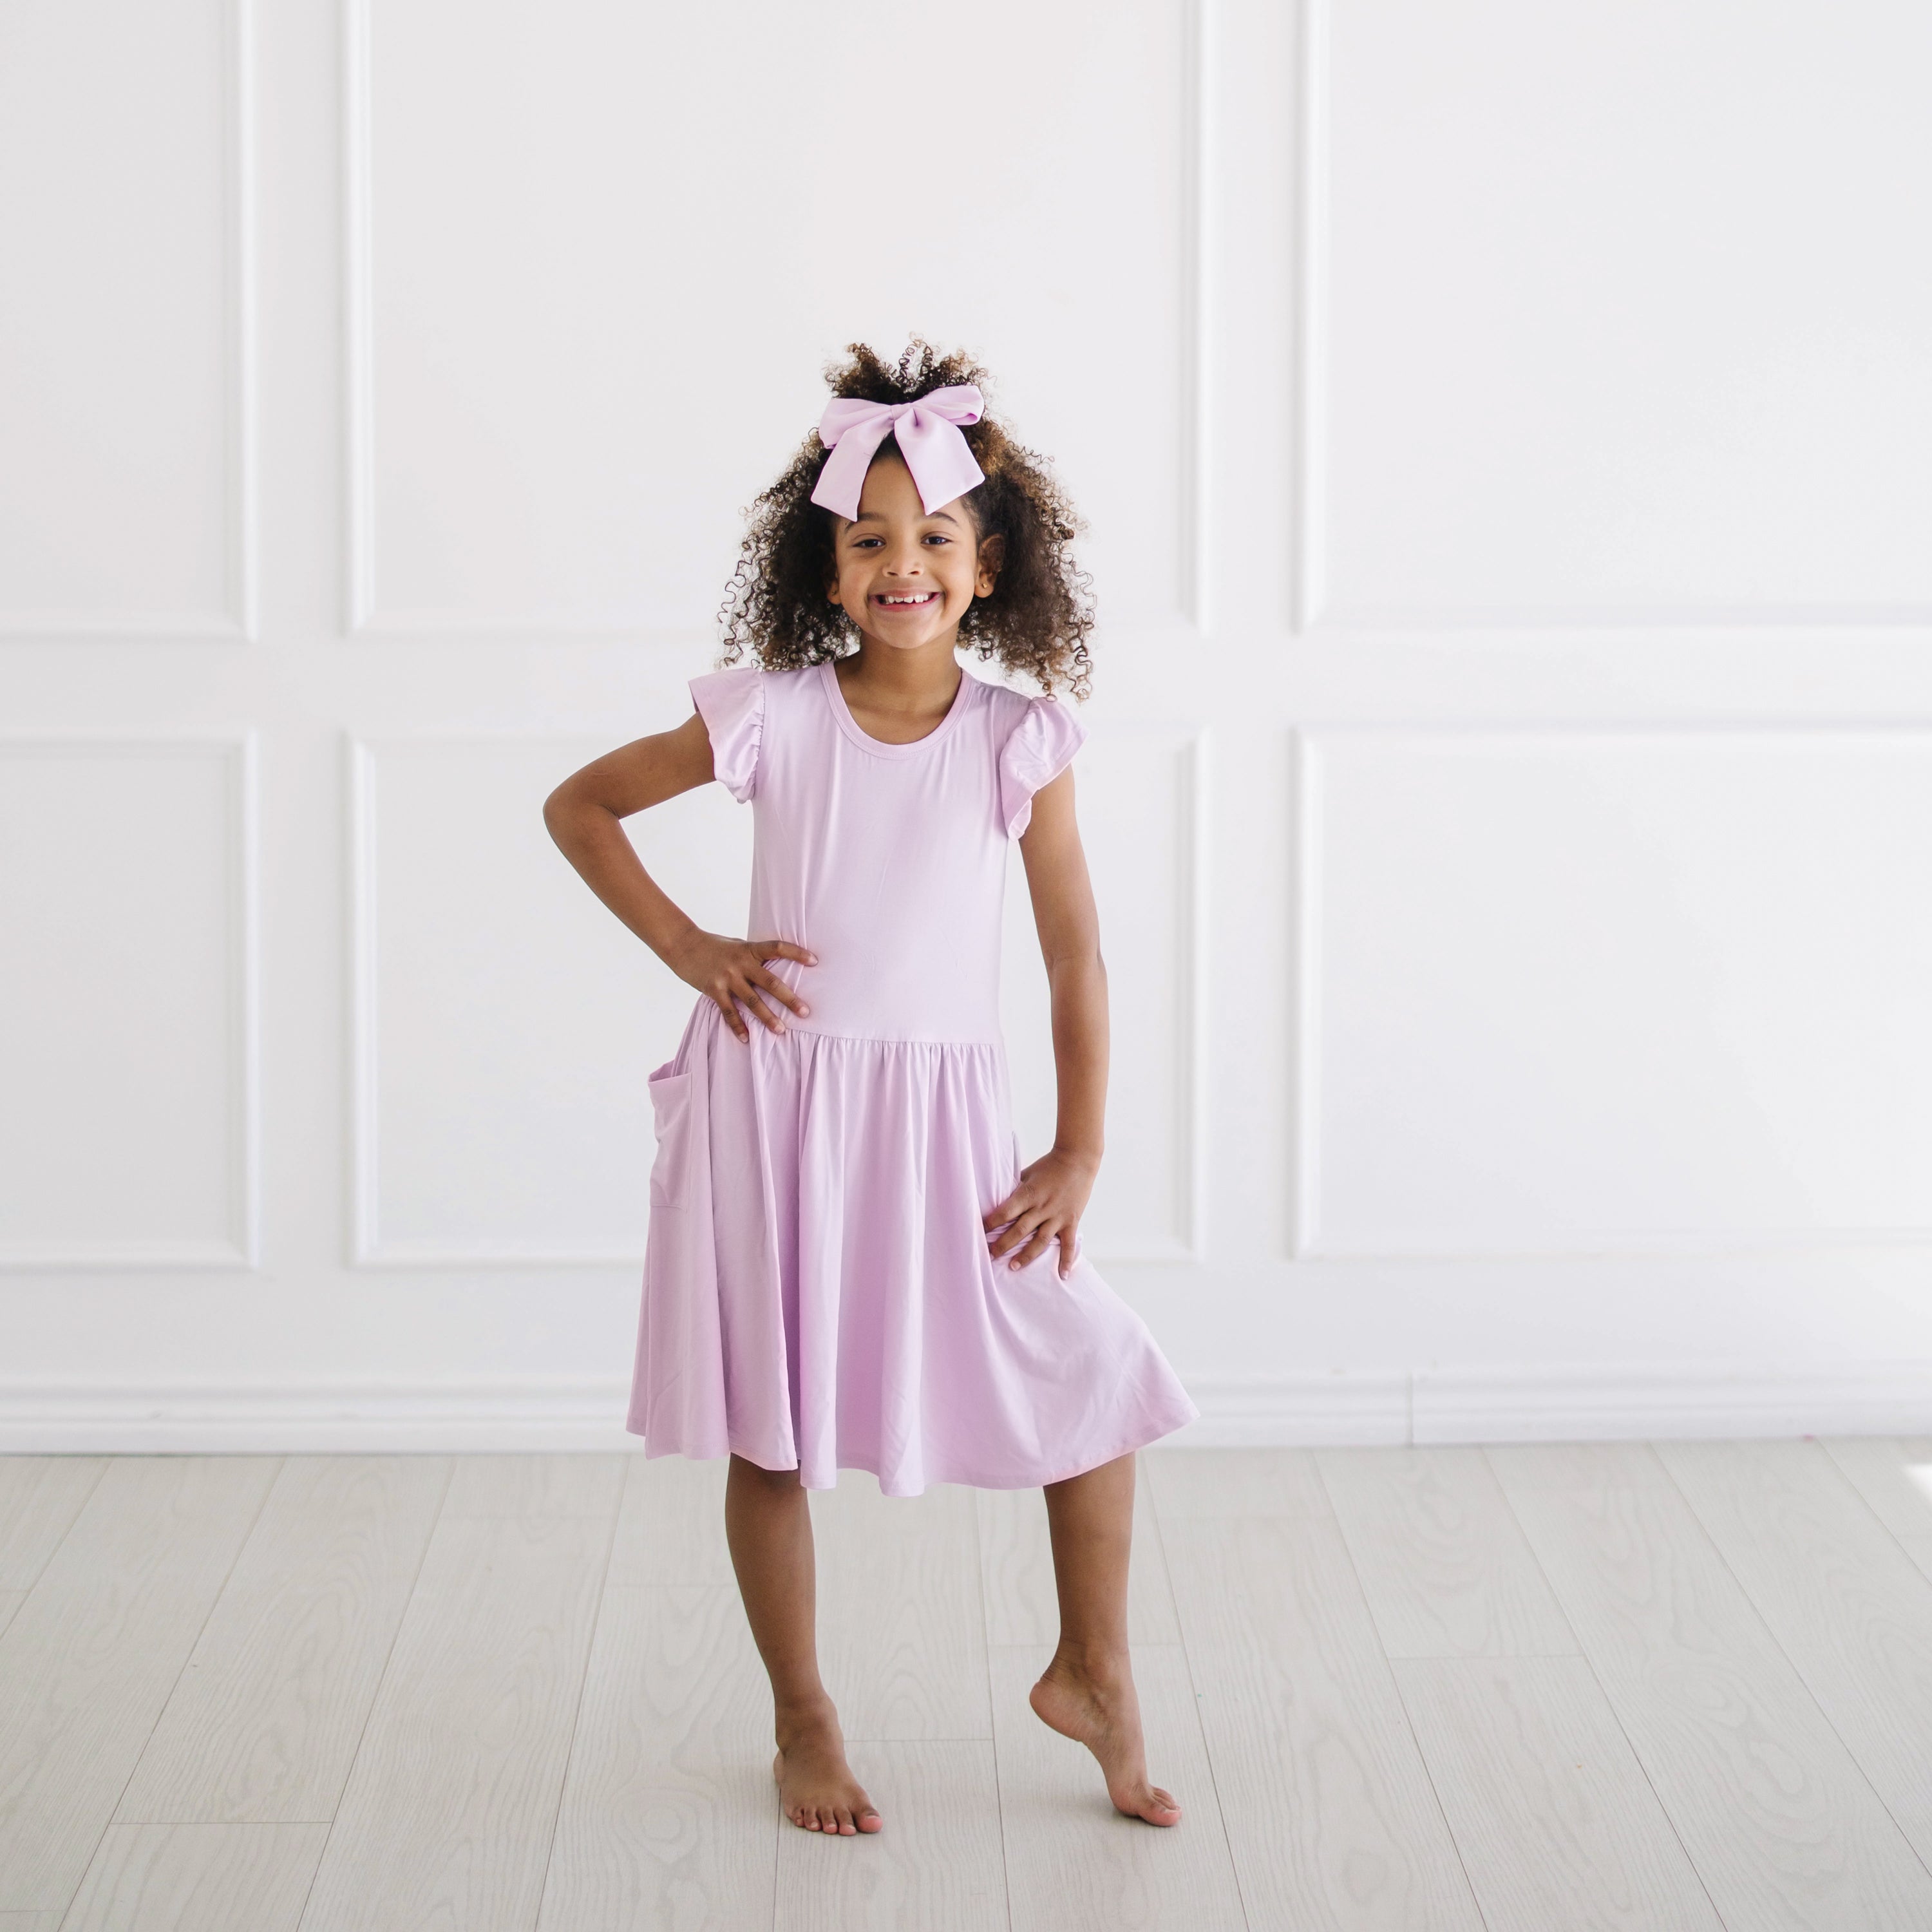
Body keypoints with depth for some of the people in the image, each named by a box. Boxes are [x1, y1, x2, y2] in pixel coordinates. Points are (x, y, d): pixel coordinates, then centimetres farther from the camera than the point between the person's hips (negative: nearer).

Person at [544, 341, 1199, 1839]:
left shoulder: (1020, 742, -4)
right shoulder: (771, 715, -5)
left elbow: (1076, 954, -1)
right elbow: (580, 807, 6)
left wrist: (1079, 1154, -2)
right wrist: (689, 947, -3)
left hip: (942, 1120, 1)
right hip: (772, 1106, -1)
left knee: (1095, 1379, -3)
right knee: (772, 1433, 6)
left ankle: (1095, 1675, 19)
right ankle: (803, 1720, 26)